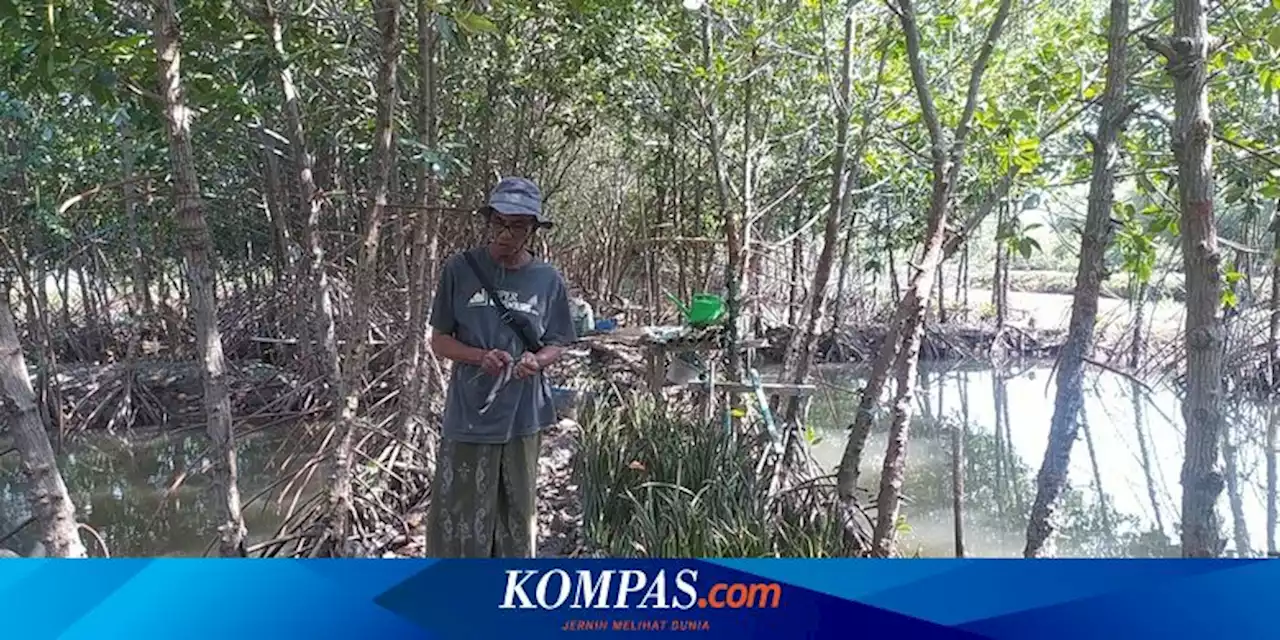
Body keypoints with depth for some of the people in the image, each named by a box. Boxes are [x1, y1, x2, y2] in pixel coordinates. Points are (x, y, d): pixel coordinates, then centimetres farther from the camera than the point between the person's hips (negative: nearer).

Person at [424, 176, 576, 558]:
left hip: (523, 416, 2)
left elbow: (557, 344, 8)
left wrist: (537, 360, -15)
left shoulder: (548, 280, 1)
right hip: (469, 416, -2)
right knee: (459, 517, 0)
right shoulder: (461, 269, -4)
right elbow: (439, 340, 1)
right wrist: (480, 357, -17)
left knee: (517, 516, 13)